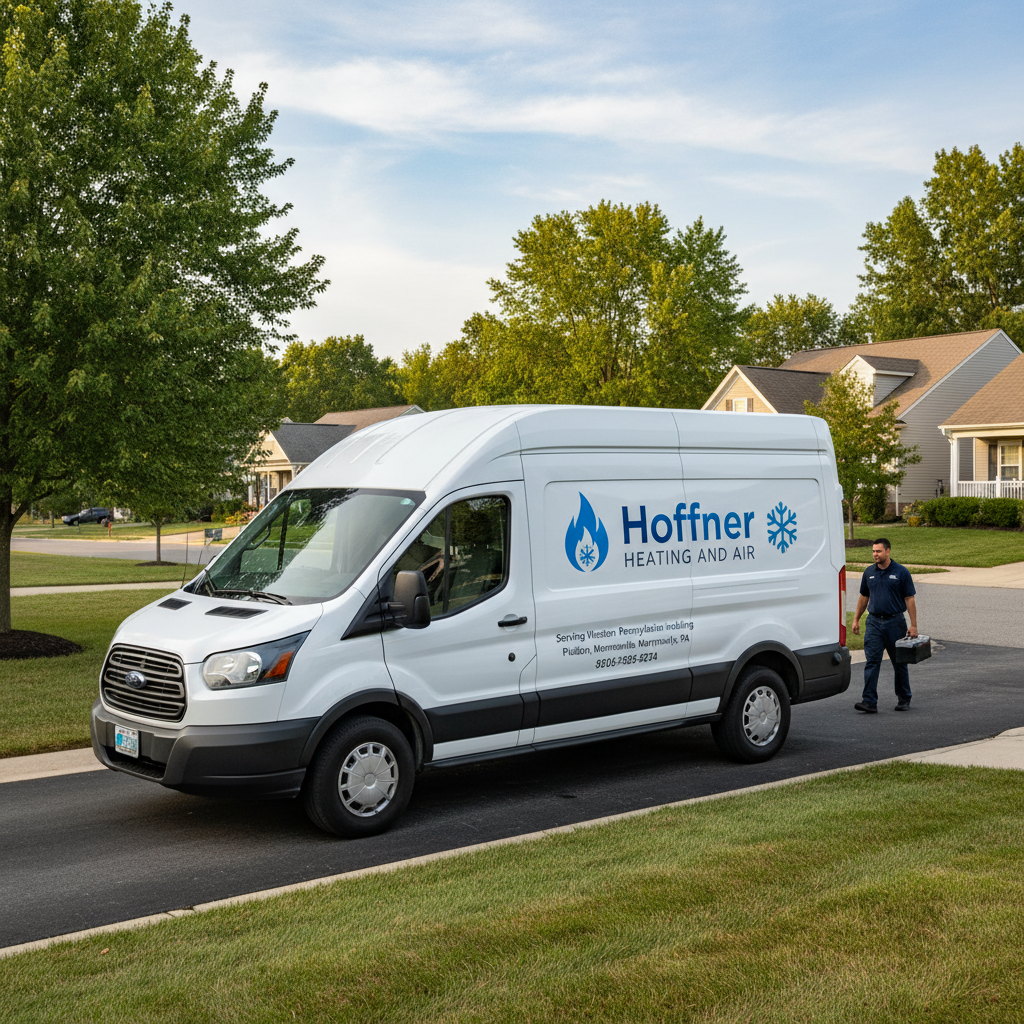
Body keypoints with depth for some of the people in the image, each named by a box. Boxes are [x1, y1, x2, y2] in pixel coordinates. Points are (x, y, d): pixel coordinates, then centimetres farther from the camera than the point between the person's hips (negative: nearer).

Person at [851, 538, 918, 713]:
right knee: (871, 662, -7)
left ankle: (904, 700, 22)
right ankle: (869, 701, -10)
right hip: (874, 622, 3)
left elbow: (910, 599, -5)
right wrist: (856, 619, 13)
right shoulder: (869, 572, 7)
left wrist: (913, 625, -10)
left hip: (895, 623, -3)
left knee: (899, 663, 9)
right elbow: (864, 597, 16)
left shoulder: (901, 572, -4)